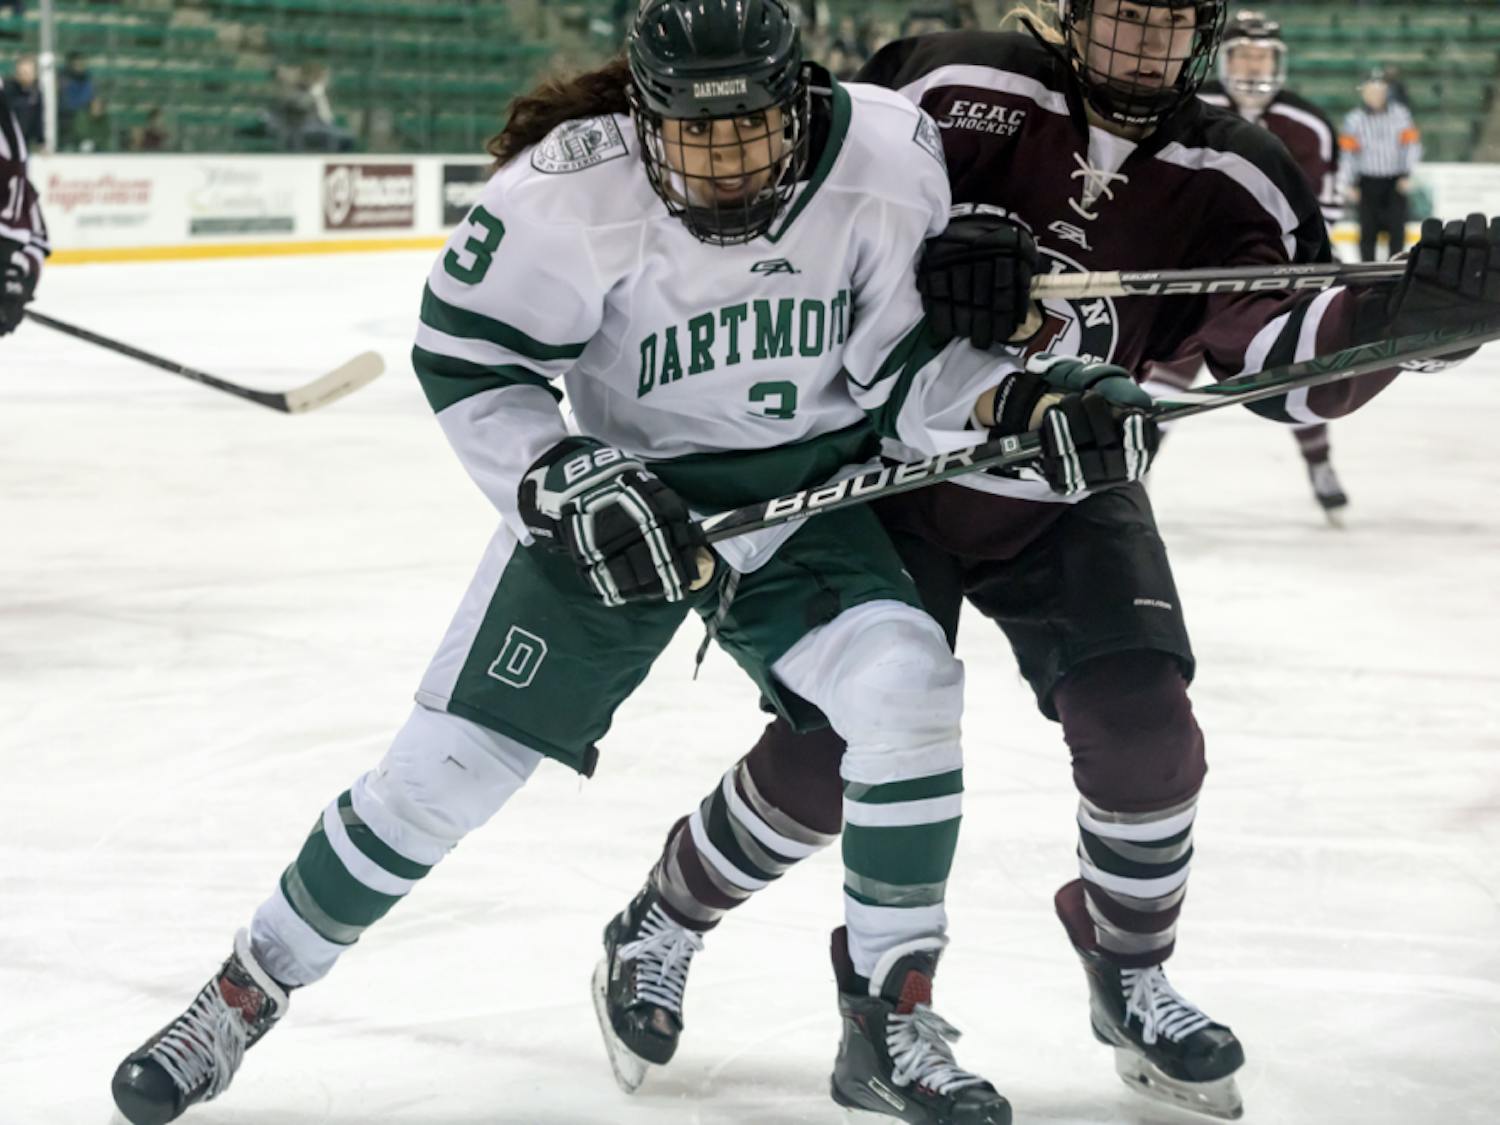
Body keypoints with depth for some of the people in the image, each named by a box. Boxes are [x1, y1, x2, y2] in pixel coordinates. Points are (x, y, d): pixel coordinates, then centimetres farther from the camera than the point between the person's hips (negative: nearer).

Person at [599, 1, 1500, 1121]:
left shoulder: (1232, 181, -10)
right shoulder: (962, 92, -16)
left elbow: (1290, 355, -19)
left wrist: (1405, 306, -39)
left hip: (1073, 498, 3)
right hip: (894, 472, -3)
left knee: (1142, 727, -12)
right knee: (825, 755, -6)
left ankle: (1129, 977, 15)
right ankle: (665, 922, 22)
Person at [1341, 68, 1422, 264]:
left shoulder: (1401, 114, 1)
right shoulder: (1354, 119, 2)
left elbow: (1412, 145, 2)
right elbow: (1349, 153, 5)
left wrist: (1407, 175, -5)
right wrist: (1349, 184, 3)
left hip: (1396, 182, 0)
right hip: (1368, 181, 0)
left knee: (1397, 228, -2)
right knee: (1369, 229, 2)